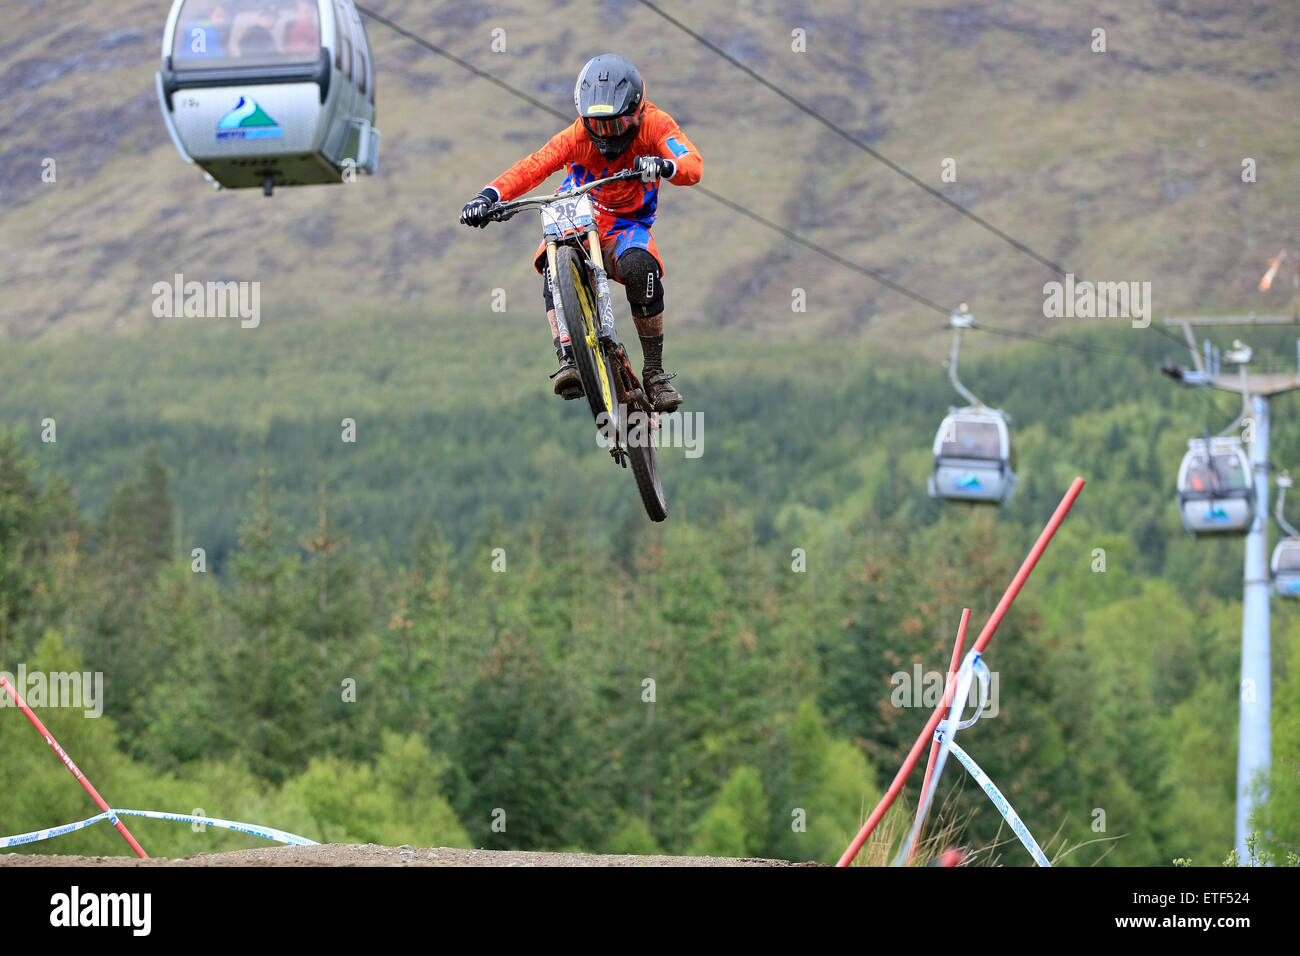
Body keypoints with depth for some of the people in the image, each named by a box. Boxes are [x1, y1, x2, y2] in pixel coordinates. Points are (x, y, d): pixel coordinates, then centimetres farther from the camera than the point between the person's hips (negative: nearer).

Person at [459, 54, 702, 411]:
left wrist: (664, 166, -49)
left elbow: (692, 164, -24)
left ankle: (654, 371, -18)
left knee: (641, 268, -34)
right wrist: (489, 195, -36)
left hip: (626, 227, -1)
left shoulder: (652, 124, -9)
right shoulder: (578, 135, -8)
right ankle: (567, 362, -39)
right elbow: (532, 167, -19)